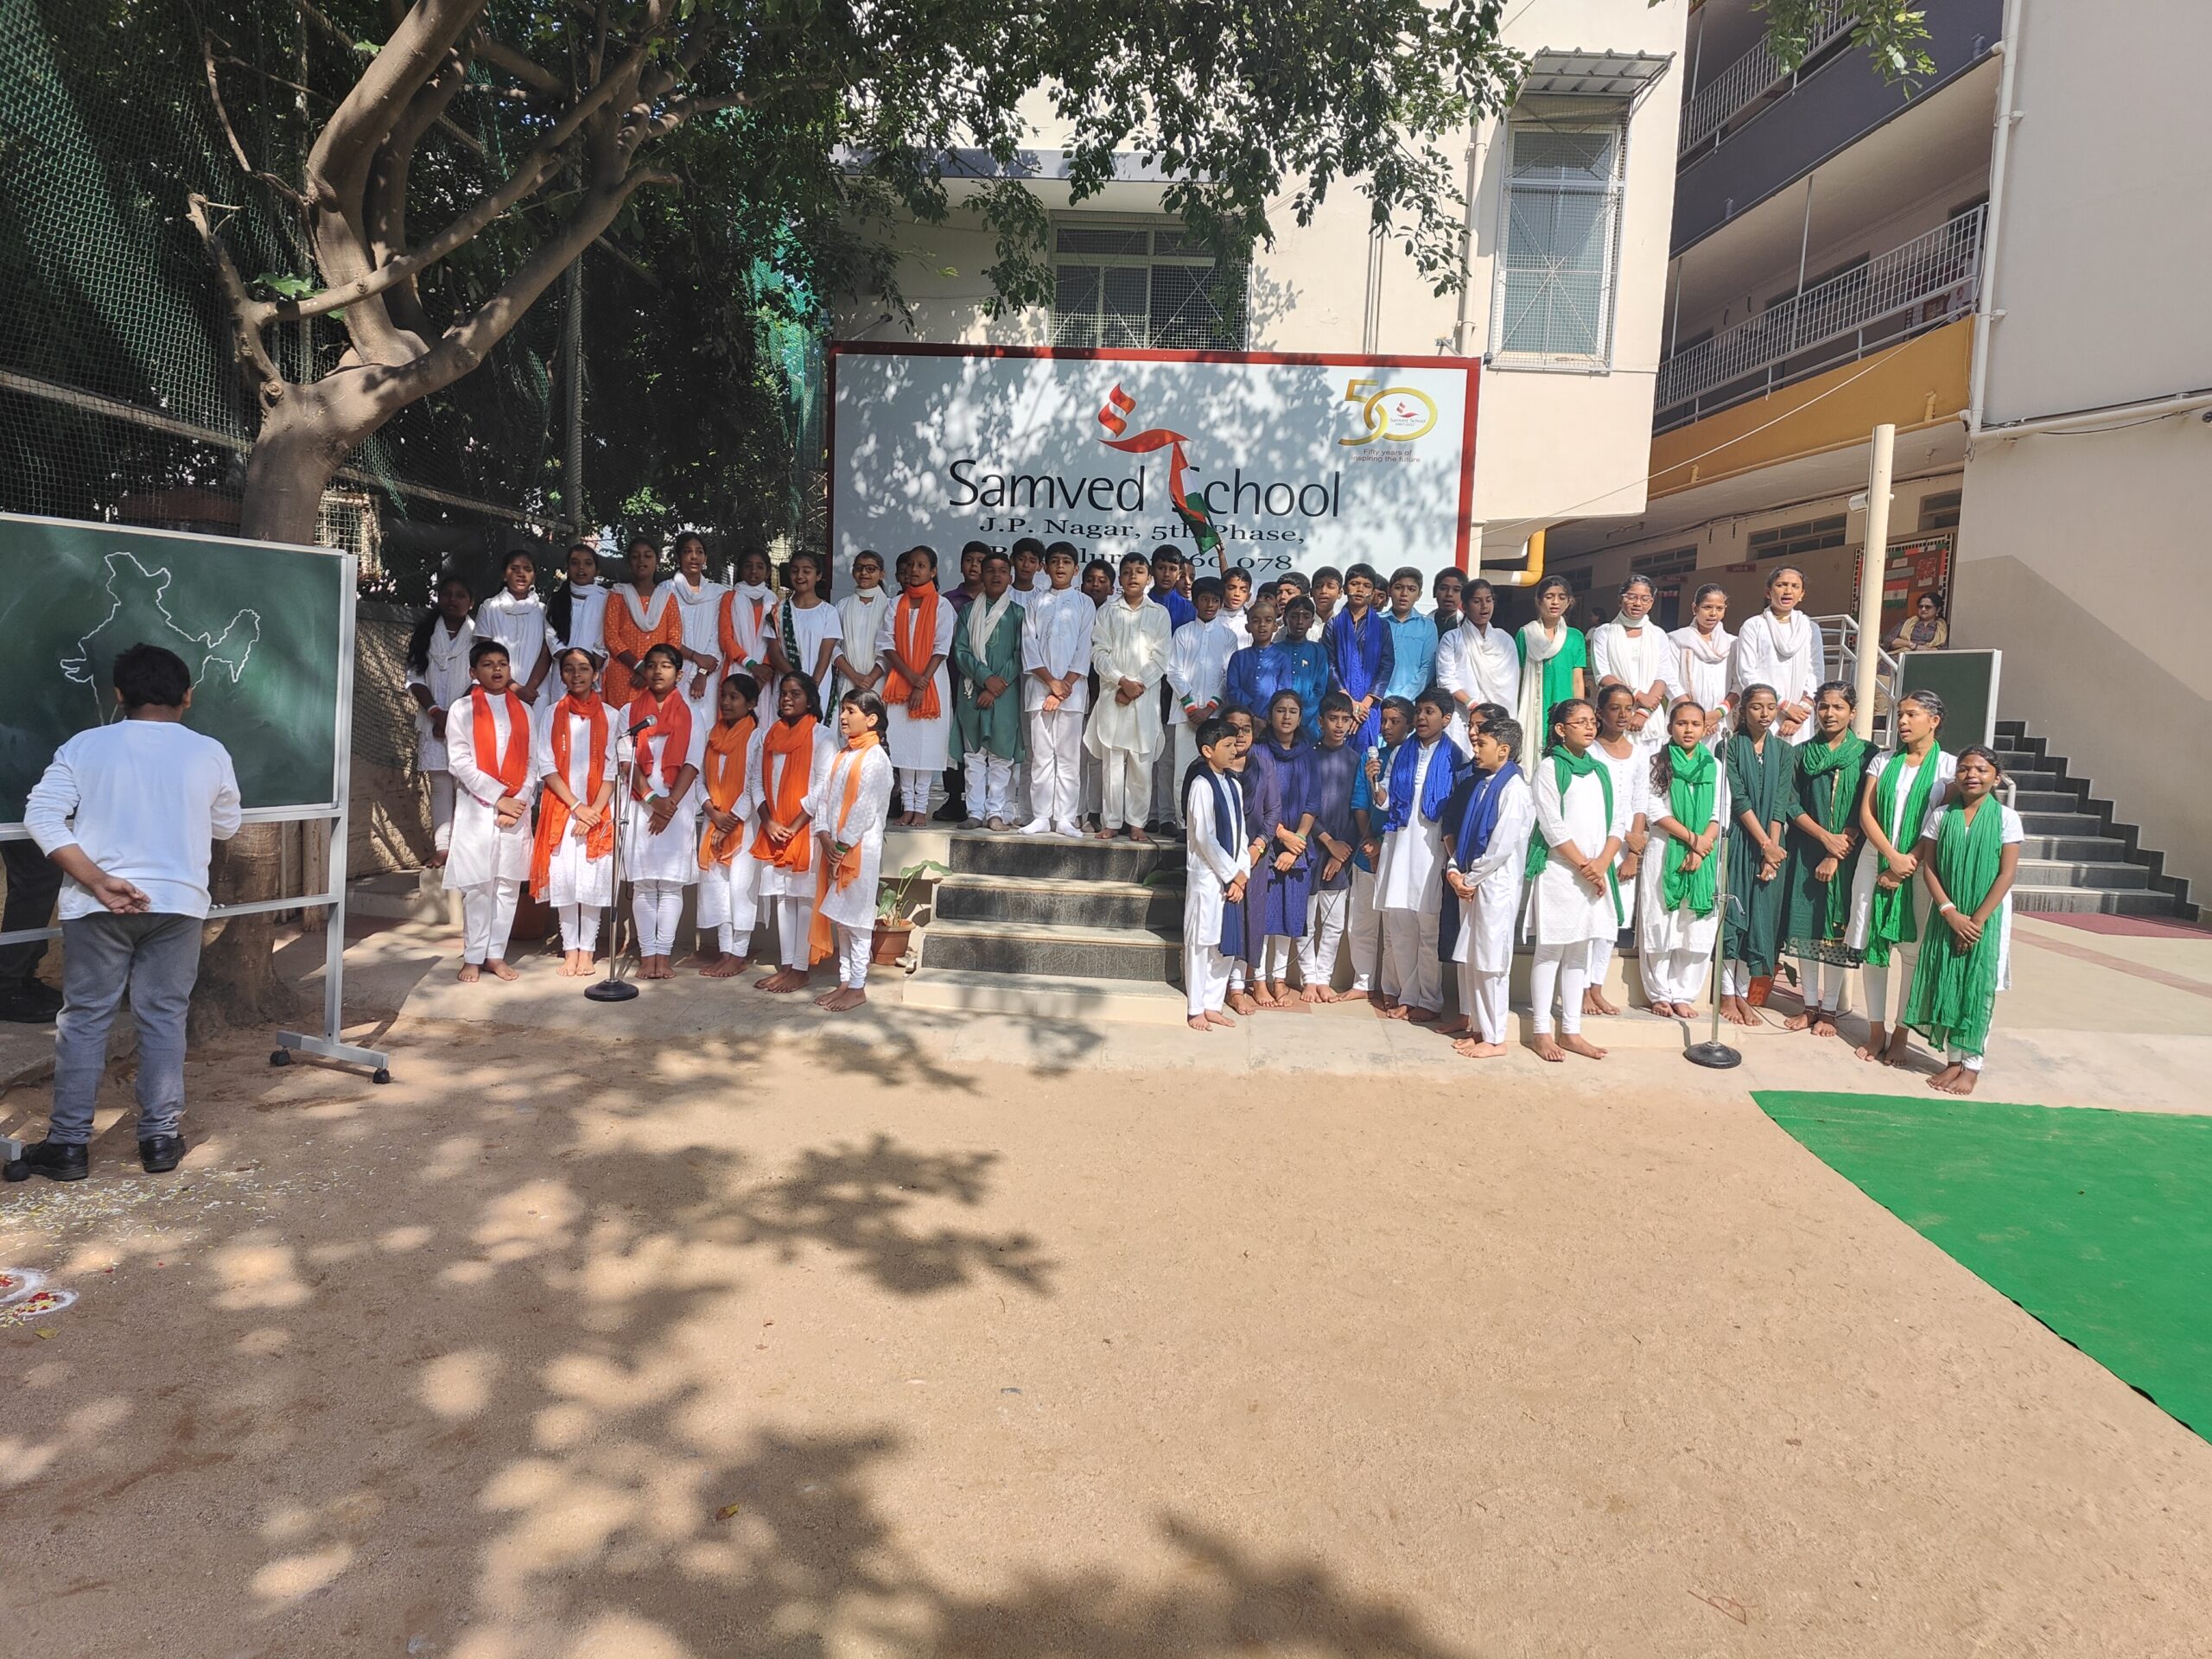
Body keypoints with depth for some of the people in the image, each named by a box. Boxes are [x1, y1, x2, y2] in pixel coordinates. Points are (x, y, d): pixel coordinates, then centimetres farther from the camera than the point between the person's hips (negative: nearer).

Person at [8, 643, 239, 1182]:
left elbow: (42, 817, -10)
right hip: (177, 902, 0)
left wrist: (98, 881, -12)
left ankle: (68, 1143, 13)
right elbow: (226, 828, 11)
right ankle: (160, 1137, 13)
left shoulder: (84, 745, 0)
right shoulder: (210, 753, 0)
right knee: (163, 1018, 8)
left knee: (84, 1018, 9)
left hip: (96, 907, 0)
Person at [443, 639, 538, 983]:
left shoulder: (523, 710, 12)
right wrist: (498, 798, -11)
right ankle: (473, 957, 6)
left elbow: (531, 763, 8)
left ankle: (496, 954, 13)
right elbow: (460, 763, -5)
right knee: (478, 885, -2)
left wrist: (520, 800, -6)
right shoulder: (462, 710, 3)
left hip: (517, 810, 3)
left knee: (509, 884, 4)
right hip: (477, 808, -3)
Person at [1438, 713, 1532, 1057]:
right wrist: (1454, 870, -1)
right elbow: (1452, 827, 12)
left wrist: (1470, 877, -9)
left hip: (1496, 885, -8)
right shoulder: (1474, 781, 10)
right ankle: (1473, 1023, 24)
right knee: (1466, 957, 12)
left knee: (1490, 962, -3)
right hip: (1467, 881, 8)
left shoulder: (1515, 789, -13)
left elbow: (1502, 847, -17)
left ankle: (1494, 1038, 5)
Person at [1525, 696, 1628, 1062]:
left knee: (1579, 950, 9)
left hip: (1595, 872, 6)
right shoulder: (1550, 767, -4)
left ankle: (1570, 1031, 16)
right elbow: (1552, 825, -11)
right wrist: (1584, 865, -12)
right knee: (1550, 950, -2)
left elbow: (1618, 820, 8)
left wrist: (1602, 863, -7)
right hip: (1558, 870, -6)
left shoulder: (1600, 769, 13)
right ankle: (1542, 1032, 4)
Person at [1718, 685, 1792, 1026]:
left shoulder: (1783, 751, 8)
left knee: (1760, 916, 4)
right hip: (1737, 841, -3)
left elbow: (1780, 803, -1)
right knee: (1732, 914, -3)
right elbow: (1738, 798, -10)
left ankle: (1743, 994, 13)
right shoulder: (1730, 747, -2)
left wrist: (1772, 848, -11)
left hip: (1771, 846, 3)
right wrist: (1765, 843, -15)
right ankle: (1727, 995, 4)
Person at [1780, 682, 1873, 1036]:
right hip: (1806, 853, 2)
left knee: (1837, 930, 2)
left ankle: (1829, 1009, 11)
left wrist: (1836, 855, -12)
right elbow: (1792, 805, 1)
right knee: (1805, 927, 3)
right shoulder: (1803, 753, 6)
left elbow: (1863, 813, -5)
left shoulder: (1866, 754, 0)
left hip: (1846, 855, -2)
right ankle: (1810, 1004, 14)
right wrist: (1826, 838, -12)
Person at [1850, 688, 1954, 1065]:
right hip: (1875, 863, 3)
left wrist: (1908, 865, -12)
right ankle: (1876, 1031, 11)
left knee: (1912, 950, 0)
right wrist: (1893, 856, -12)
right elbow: (1866, 814, 2)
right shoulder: (1883, 762, 10)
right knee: (1873, 947, 3)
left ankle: (1900, 1034, 7)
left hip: (1920, 870, -3)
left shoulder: (1949, 767, 1)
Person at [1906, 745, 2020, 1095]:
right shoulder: (1942, 815, 2)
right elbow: (1929, 868, 0)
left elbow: (2007, 874, -8)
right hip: (1946, 916, 2)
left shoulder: (2006, 818, -4)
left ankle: (1971, 1065, 11)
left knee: (1978, 989, 2)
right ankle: (1953, 1059, 16)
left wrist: (1977, 920, -13)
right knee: (1947, 984, 5)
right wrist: (1950, 912, -11)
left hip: (1986, 918, -2)